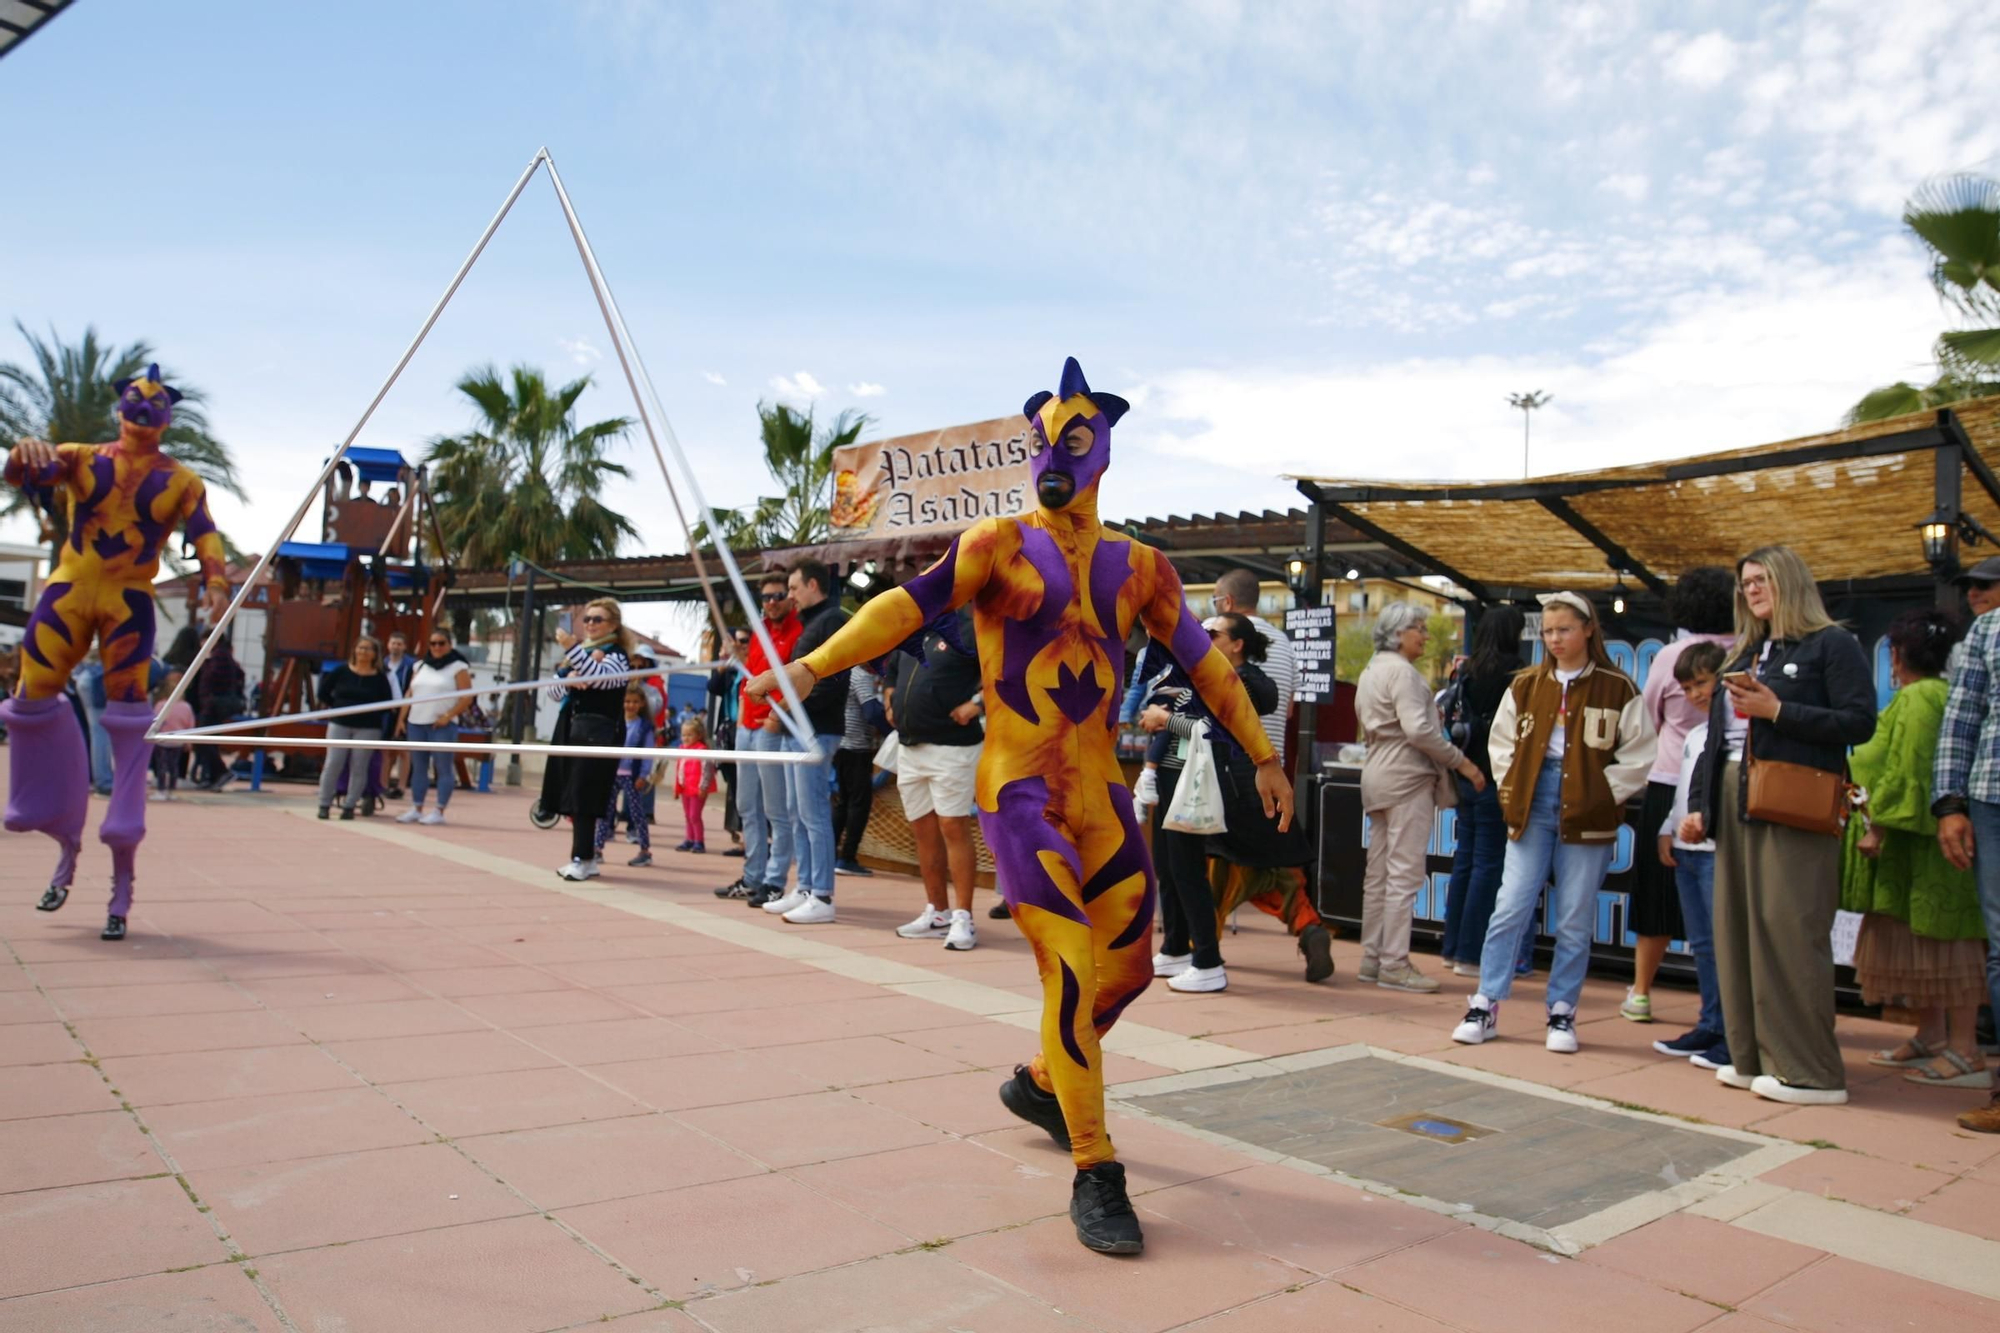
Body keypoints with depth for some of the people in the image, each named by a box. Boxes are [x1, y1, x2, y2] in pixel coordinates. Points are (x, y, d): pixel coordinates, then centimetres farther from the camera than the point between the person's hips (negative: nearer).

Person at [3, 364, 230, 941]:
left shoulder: (180, 481, 5)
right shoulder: (81, 458, 10)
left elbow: (205, 535, -8)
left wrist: (215, 581, -28)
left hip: (129, 599, -3)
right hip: (69, 589, 3)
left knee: (129, 713, -7)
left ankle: (123, 873, -1)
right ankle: (66, 840, 20)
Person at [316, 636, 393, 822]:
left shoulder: (380, 677, -2)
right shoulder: (341, 672, 2)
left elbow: (387, 704, 0)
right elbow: (324, 692, 10)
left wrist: (369, 712, -7)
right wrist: (336, 707, 4)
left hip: (368, 728, -1)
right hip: (339, 725, 1)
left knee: (358, 768, 1)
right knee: (333, 764, -1)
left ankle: (349, 806, 10)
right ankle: (324, 804, 9)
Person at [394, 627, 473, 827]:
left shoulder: (458, 668, -2)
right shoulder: (420, 666, 15)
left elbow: (467, 698, -8)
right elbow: (409, 694, 17)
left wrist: (447, 717, -14)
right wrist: (401, 719, 9)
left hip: (442, 726, -6)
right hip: (416, 724, 6)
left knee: (443, 768, -3)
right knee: (418, 767, 9)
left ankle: (439, 812, 0)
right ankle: (416, 810, 15)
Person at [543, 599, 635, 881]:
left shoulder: (617, 655, -2)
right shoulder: (580, 651, 20)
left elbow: (601, 678, -24)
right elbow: (553, 690, 14)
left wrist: (572, 649, -30)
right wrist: (568, 680, -8)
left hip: (598, 731, -7)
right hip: (570, 728, 8)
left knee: (583, 796, -11)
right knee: (571, 797, 6)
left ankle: (583, 859, -7)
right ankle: (587, 858, 13)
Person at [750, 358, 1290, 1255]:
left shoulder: (1138, 567, 9)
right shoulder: (1000, 544, -3)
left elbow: (1203, 661, 14)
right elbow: (909, 606, -13)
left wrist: (1262, 755, 16)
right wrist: (813, 665, -24)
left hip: (1102, 795, 5)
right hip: (1021, 793, -5)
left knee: (1129, 967, 13)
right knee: (1072, 974, -10)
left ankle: (1039, 1081, 39)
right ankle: (1095, 1176, 5)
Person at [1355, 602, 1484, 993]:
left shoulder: (1371, 670, 18)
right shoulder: (1401, 670, -11)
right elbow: (1418, 729, -20)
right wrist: (1462, 762, -13)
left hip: (1378, 774, 10)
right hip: (1407, 776, -10)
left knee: (1379, 873, 10)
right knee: (1405, 873, -7)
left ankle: (1372, 959, 14)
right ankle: (1395, 964, -6)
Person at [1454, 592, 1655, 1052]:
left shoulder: (1618, 689, 0)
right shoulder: (1525, 685, 8)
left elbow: (1638, 756, -1)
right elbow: (1501, 743, 14)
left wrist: (1600, 795, -8)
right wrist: (1511, 790, 3)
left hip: (1586, 816, -2)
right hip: (1532, 806, 2)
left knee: (1575, 919, 4)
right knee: (1510, 908, -1)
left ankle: (1561, 1013, 16)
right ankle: (1485, 1006, 5)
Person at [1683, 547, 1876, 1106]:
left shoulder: (1831, 645, 1)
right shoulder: (1744, 655, 22)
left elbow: (1861, 722, -10)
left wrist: (1778, 711, -15)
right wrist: (1698, 804, 15)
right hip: (1734, 802, 7)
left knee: (1789, 929, -9)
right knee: (1738, 928, 6)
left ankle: (1811, 1071, -2)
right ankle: (1754, 1057, 13)